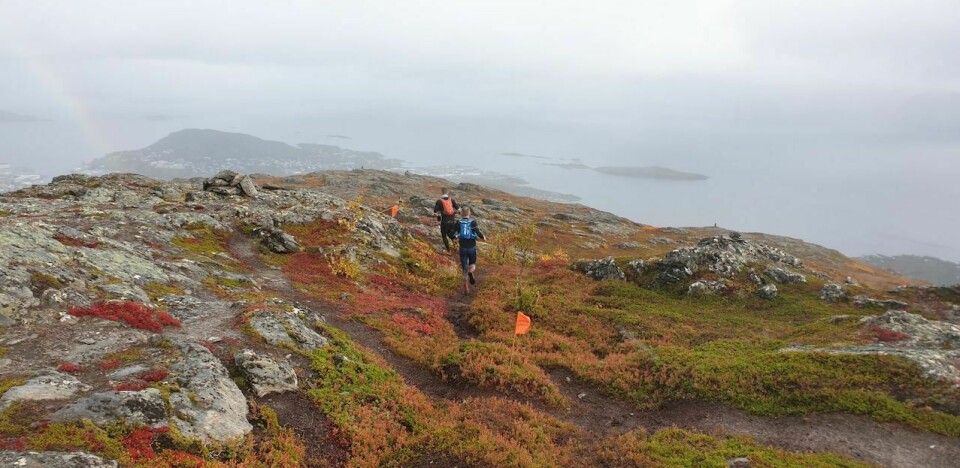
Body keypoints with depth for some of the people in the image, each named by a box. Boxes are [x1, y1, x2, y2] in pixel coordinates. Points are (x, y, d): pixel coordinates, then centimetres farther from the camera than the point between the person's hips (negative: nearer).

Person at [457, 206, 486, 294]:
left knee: (465, 269, 10)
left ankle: (466, 289, 3)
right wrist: (483, 237, 5)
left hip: (462, 248, 1)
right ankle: (470, 272, -16)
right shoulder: (473, 222, -7)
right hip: (472, 247, -1)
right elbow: (478, 233, -16)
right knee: (472, 264, 21)